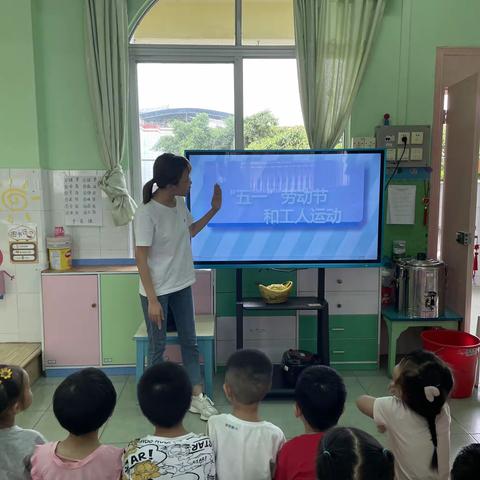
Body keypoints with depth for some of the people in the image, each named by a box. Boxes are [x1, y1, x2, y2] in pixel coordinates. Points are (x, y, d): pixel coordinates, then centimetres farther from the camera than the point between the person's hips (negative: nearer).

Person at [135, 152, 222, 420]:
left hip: (181, 286, 7)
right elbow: (141, 259, -19)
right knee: (158, 347, 9)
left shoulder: (180, 203, 0)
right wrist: (153, 300, -20)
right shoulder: (147, 213, -21)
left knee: (190, 341, 14)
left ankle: (197, 396, 27)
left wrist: (214, 210, 12)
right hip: (157, 290, -7)